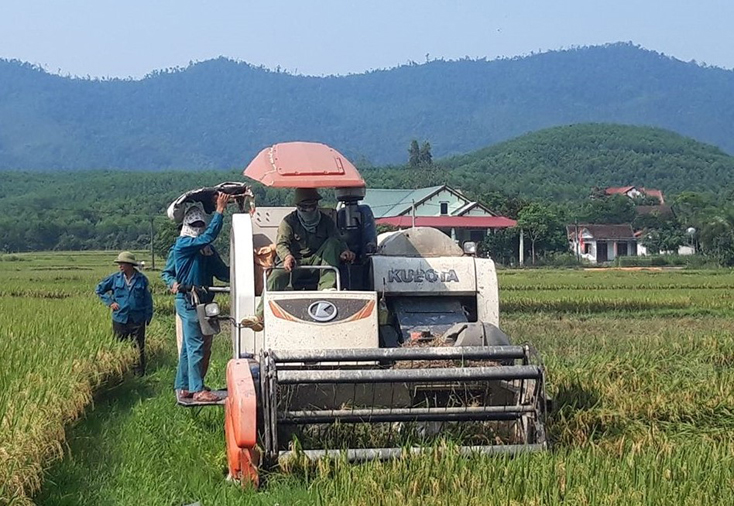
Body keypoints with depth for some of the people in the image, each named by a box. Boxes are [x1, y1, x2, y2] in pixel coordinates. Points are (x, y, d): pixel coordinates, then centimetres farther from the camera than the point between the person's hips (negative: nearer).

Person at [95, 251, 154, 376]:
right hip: (119, 318, 2)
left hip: (137, 320, -2)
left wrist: (148, 317, 2)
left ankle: (139, 373, 13)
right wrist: (110, 302, 3)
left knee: (139, 347, 3)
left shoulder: (142, 279, -1)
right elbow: (99, 289, 13)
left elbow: (148, 300, 5)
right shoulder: (115, 278, 2)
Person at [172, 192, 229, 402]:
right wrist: (220, 210, -22)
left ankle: (183, 387, 19)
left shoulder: (205, 247, 16)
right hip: (188, 300, -9)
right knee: (195, 345, -9)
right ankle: (197, 390, -8)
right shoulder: (183, 244, -10)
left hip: (200, 300, 9)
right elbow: (209, 236, -22)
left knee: (189, 345, 13)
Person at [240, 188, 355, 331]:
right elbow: (281, 243, -6)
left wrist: (344, 251, -19)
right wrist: (287, 256, -30)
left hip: (317, 261, 2)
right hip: (294, 262, -2)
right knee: (276, 276, -31)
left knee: (332, 243, -22)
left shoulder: (326, 221, 13)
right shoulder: (289, 222, 6)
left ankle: (327, 287, -36)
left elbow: (337, 241, 6)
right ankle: (260, 317, -45)